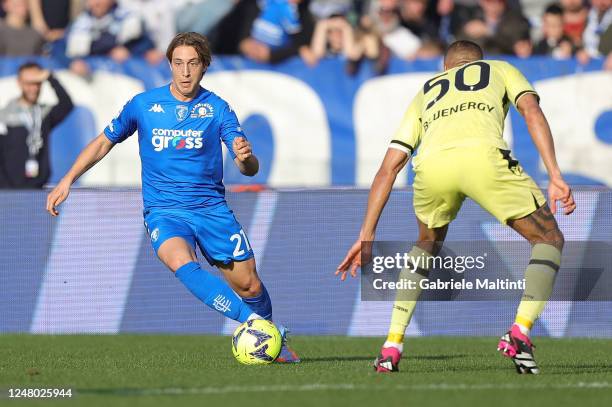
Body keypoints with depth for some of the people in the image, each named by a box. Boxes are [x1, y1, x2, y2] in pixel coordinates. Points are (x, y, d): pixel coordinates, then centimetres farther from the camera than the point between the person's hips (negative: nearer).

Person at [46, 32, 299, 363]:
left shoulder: (217, 108, 0)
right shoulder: (143, 105, 2)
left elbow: (249, 169, -6)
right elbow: (104, 143, 15)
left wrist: (245, 157, -30)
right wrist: (66, 181, 8)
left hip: (212, 208, 1)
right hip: (164, 210, -1)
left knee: (249, 286, -1)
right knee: (182, 264, -33)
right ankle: (254, 323, -39)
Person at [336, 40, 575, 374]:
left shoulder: (426, 92, 41)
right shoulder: (500, 70, 36)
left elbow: (388, 169, 34)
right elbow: (532, 112, 14)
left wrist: (366, 235, 35)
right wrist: (555, 177, 5)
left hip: (431, 163, 3)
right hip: (483, 154, -3)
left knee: (428, 244, 34)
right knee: (549, 240, 16)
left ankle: (392, 346, 25)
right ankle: (520, 334, -6)